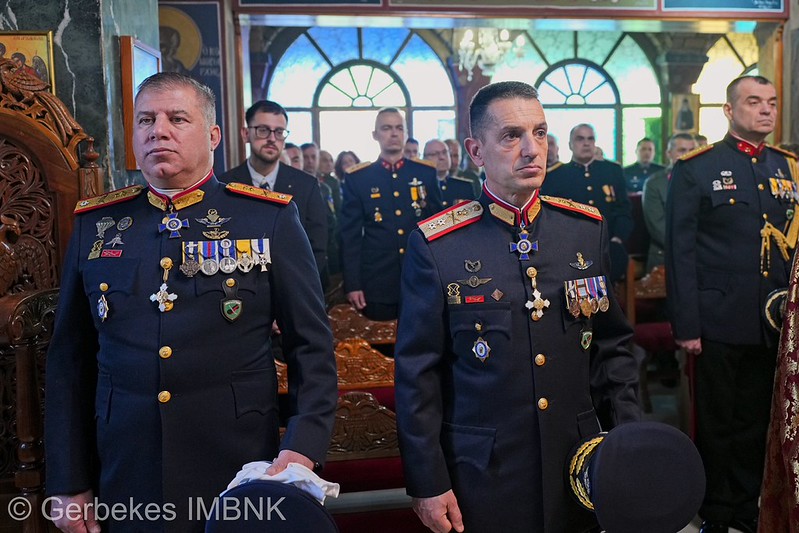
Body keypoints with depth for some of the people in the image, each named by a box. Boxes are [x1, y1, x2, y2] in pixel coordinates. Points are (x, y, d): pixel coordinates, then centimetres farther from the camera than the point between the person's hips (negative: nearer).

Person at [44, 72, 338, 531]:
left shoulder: (270, 217, -3)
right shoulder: (94, 224, 4)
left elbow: (312, 345, -3)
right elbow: (70, 360, 7)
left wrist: (304, 446, -14)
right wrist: (68, 483, 5)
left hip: (244, 474, -2)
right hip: (124, 485, 2)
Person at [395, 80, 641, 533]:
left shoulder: (588, 228, 0)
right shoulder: (435, 246, -11)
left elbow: (613, 346, 7)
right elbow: (418, 375, -8)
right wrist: (428, 483, -7)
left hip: (580, 468, 4)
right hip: (482, 478, -3)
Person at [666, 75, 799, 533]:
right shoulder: (696, 169, -4)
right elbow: (680, 252, -7)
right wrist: (686, 325, -11)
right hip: (719, 321, -4)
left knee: (757, 421, 15)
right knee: (718, 423, 9)